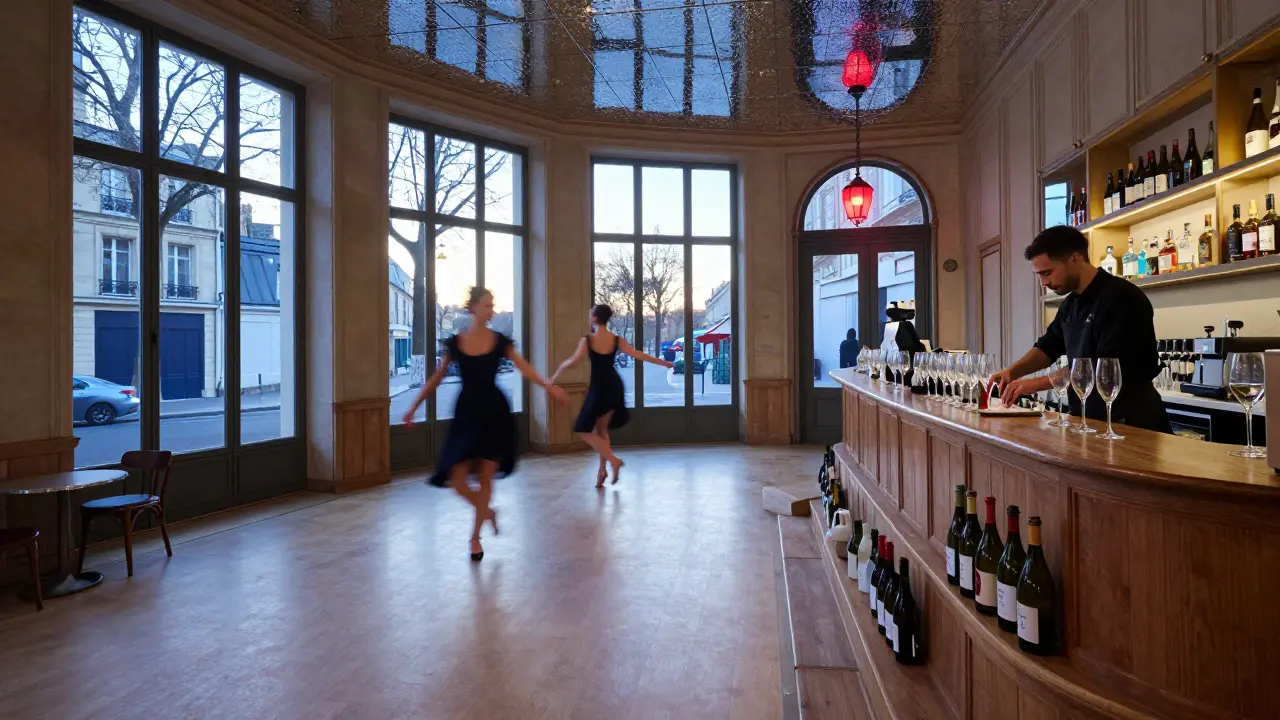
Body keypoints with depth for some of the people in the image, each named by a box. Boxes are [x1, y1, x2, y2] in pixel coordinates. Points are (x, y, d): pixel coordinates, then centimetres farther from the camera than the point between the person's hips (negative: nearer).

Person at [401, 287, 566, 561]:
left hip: (495, 412, 0)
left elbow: (524, 368, -8)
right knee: (457, 478, -6)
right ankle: (487, 512, 26)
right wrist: (414, 407, 9)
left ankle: (475, 536, 21)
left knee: (485, 477, 3)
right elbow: (436, 378, 8)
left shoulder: (501, 341, -1)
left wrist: (548, 386, -23)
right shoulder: (454, 342, 0)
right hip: (466, 413, 1)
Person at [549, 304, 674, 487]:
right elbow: (638, 355, 0)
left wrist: (554, 377, -1)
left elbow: (572, 361, -15)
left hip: (599, 388, -6)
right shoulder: (617, 340, 2)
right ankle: (602, 470, 21)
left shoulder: (587, 340, -11)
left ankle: (613, 460, -8)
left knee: (586, 431, 5)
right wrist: (664, 363, 7)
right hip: (614, 386, 6)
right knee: (601, 429, 19)